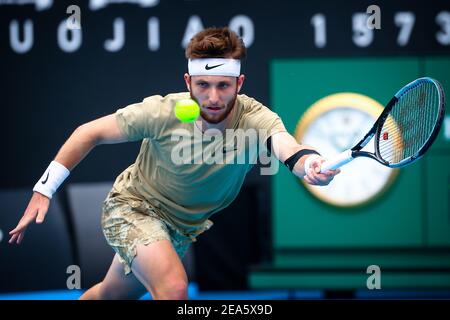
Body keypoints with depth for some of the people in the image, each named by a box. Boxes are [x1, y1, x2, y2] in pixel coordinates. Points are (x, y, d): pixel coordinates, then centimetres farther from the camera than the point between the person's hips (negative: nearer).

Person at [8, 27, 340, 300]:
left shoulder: (256, 120, -28)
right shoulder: (162, 113, -29)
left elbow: (287, 146, -52)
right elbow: (90, 133, -15)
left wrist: (311, 164, -76)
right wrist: (43, 190, -18)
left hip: (184, 226, 4)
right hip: (132, 206, -4)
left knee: (111, 295, 23)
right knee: (174, 287, -31)